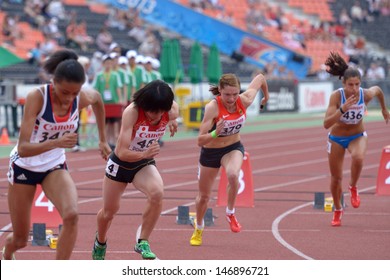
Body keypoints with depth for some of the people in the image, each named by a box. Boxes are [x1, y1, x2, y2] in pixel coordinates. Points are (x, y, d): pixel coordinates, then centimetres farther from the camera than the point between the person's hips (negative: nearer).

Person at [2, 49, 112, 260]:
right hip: (24, 166, -3)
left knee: (71, 215, -28)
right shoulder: (36, 97, -30)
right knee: (20, 240, 9)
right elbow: (23, 148, -35)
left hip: (55, 167, 3)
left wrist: (103, 140, 15)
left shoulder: (83, 98, -18)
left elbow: (97, 99, 10)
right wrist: (57, 142, -50)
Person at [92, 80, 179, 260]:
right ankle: (100, 242, 49)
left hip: (145, 164, 2)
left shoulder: (172, 112, -21)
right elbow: (122, 152, -36)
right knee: (109, 211, 15)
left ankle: (143, 243, -16)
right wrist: (144, 154, -52)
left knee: (157, 193, -31)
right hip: (121, 163, -2)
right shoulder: (132, 112, -33)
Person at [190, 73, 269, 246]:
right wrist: (215, 134, -51)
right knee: (204, 196, 15)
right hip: (210, 152, -1)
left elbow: (260, 78, -1)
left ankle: (230, 213, -7)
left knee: (233, 175, -34)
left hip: (233, 148, 1)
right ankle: (198, 229, 45)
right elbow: (200, 141, -33)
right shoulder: (212, 108, -31)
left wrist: (266, 95, 17)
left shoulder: (244, 101, -21)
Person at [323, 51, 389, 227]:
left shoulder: (366, 95, -23)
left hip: (357, 136, 0)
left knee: (358, 158, -34)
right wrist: (342, 109, -49)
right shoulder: (336, 96, -29)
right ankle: (337, 211, 37)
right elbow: (326, 124, -36)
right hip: (336, 138, 0)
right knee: (336, 178, 9)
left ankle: (353, 187, -3)